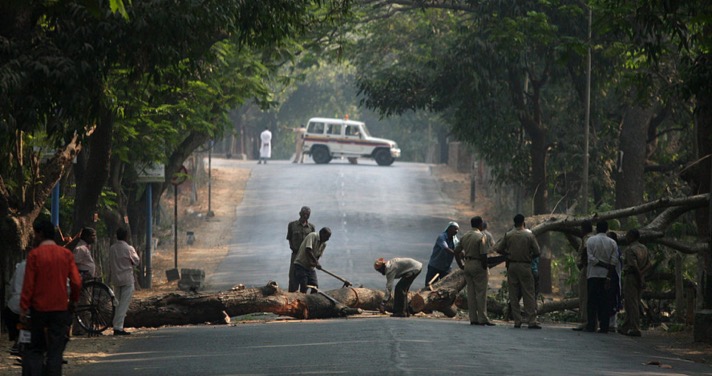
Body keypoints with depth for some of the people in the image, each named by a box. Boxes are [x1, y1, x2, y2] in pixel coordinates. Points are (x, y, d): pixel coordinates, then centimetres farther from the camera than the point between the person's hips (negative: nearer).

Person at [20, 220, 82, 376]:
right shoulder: (66, 254, 1)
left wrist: (23, 308, -2)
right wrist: (73, 300, 14)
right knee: (56, 351, 3)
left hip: (39, 309, -1)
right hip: (61, 309, 2)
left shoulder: (34, 255, -6)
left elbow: (28, 284, -8)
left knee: (35, 349, 10)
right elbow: (76, 282, -2)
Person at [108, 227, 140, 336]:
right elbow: (136, 261, -1)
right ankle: (118, 327, -11)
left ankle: (117, 326, 15)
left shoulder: (112, 248, 2)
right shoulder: (129, 249, -13)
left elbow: (110, 264, 9)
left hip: (115, 279, 5)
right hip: (127, 279, -5)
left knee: (118, 304, 15)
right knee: (124, 304, -5)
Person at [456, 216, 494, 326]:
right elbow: (483, 255, -17)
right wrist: (485, 268, -11)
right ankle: (482, 318, -5)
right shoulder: (481, 236, -12)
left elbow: (457, 251, 14)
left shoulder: (465, 236, 10)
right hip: (478, 265, -7)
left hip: (467, 265, 7)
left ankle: (473, 318, 9)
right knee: (481, 292, -3)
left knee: (471, 292, 9)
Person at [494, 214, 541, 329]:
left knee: (514, 294, 7)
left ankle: (517, 321, 5)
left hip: (512, 266, 2)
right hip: (525, 266, -2)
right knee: (528, 294, -1)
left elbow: (499, 249, 4)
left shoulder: (508, 235, 1)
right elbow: (537, 252, -5)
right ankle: (531, 321, -7)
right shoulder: (530, 235, -4)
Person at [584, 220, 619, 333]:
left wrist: (601, 264, -2)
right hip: (606, 275, 2)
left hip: (593, 274, -2)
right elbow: (613, 262, -4)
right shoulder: (612, 243, 5)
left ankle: (591, 325, -5)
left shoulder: (591, 240, -1)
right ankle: (604, 327, -2)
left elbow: (590, 258, -10)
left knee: (592, 301, 0)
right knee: (605, 302, 3)